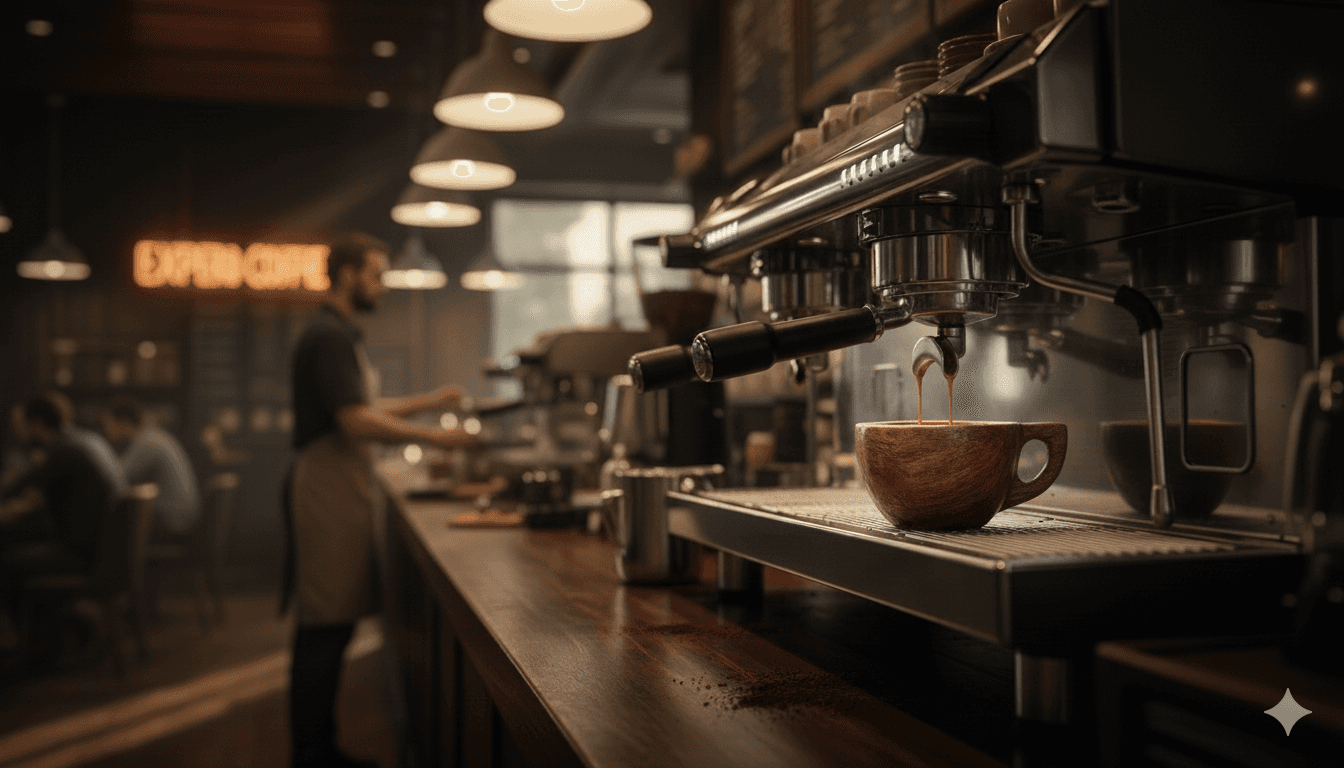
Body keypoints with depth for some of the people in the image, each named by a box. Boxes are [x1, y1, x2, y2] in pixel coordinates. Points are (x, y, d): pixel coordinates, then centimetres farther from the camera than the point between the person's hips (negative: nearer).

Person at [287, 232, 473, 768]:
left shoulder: (342, 336, 19)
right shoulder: (327, 337, -14)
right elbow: (356, 421, -21)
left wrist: (424, 402, 19)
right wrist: (433, 437, -16)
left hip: (348, 485, 10)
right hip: (328, 486, -10)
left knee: (333, 623, 12)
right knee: (324, 625, -5)